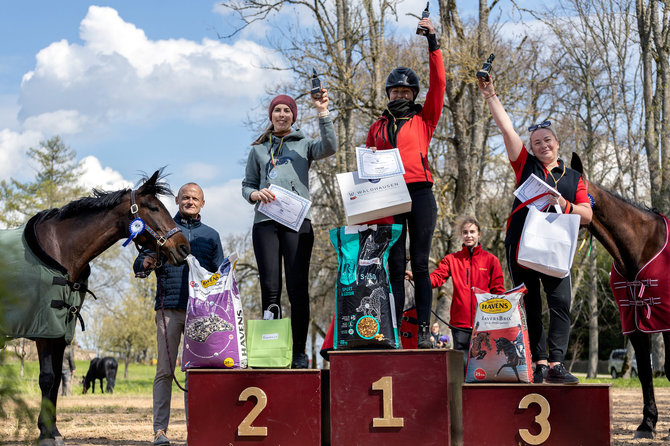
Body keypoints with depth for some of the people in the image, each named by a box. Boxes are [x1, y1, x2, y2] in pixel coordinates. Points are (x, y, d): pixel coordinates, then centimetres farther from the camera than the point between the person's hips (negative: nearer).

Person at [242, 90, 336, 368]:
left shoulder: (303, 144, 14)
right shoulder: (258, 149, 20)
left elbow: (329, 147, -6)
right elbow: (247, 185, 20)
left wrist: (322, 112, -13)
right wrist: (255, 194, -3)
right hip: (265, 222, 2)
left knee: (298, 288, -7)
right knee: (270, 288, -4)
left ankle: (299, 353, -4)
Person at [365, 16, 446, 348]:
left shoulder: (424, 120, 11)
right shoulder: (378, 127, 19)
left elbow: (438, 83, 2)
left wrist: (432, 43, 0)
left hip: (420, 194, -2)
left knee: (420, 264, -1)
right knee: (395, 267, 0)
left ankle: (424, 330, -1)